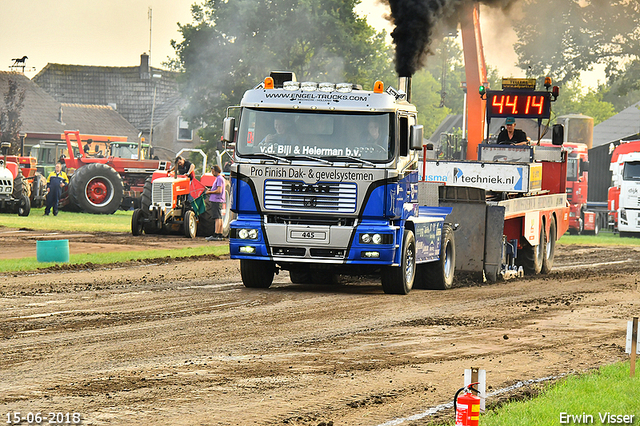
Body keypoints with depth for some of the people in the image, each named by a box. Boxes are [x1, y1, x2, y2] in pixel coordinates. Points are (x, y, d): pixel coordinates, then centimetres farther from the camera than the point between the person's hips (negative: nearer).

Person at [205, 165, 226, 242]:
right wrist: (210, 190, 14)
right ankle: (220, 235, 11)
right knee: (219, 218, 10)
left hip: (217, 200, -11)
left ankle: (215, 235, -15)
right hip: (218, 201, 11)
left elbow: (219, 191, -20)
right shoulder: (219, 178, 20)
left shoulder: (219, 179, -12)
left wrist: (209, 192, -10)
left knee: (217, 218, -12)